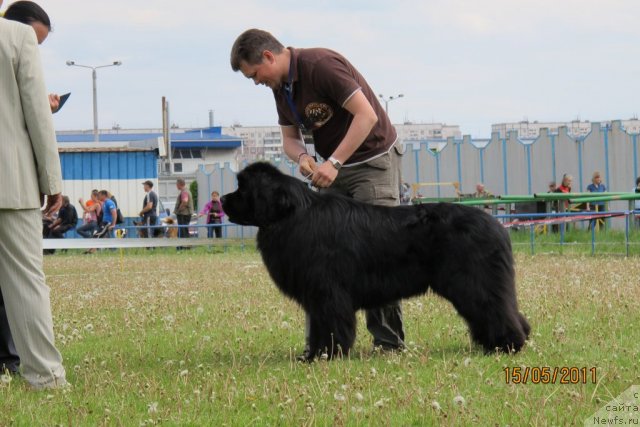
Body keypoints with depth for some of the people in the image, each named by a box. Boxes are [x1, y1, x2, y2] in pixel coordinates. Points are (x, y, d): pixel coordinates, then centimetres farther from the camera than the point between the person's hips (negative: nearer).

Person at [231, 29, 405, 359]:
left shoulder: (321, 65, -23)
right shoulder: (280, 86, 4)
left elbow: (366, 115, -27)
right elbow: (290, 136, 12)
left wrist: (334, 163, -29)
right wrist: (301, 156, -12)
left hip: (373, 160, -8)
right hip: (332, 168, 8)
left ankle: (388, 340, -5)